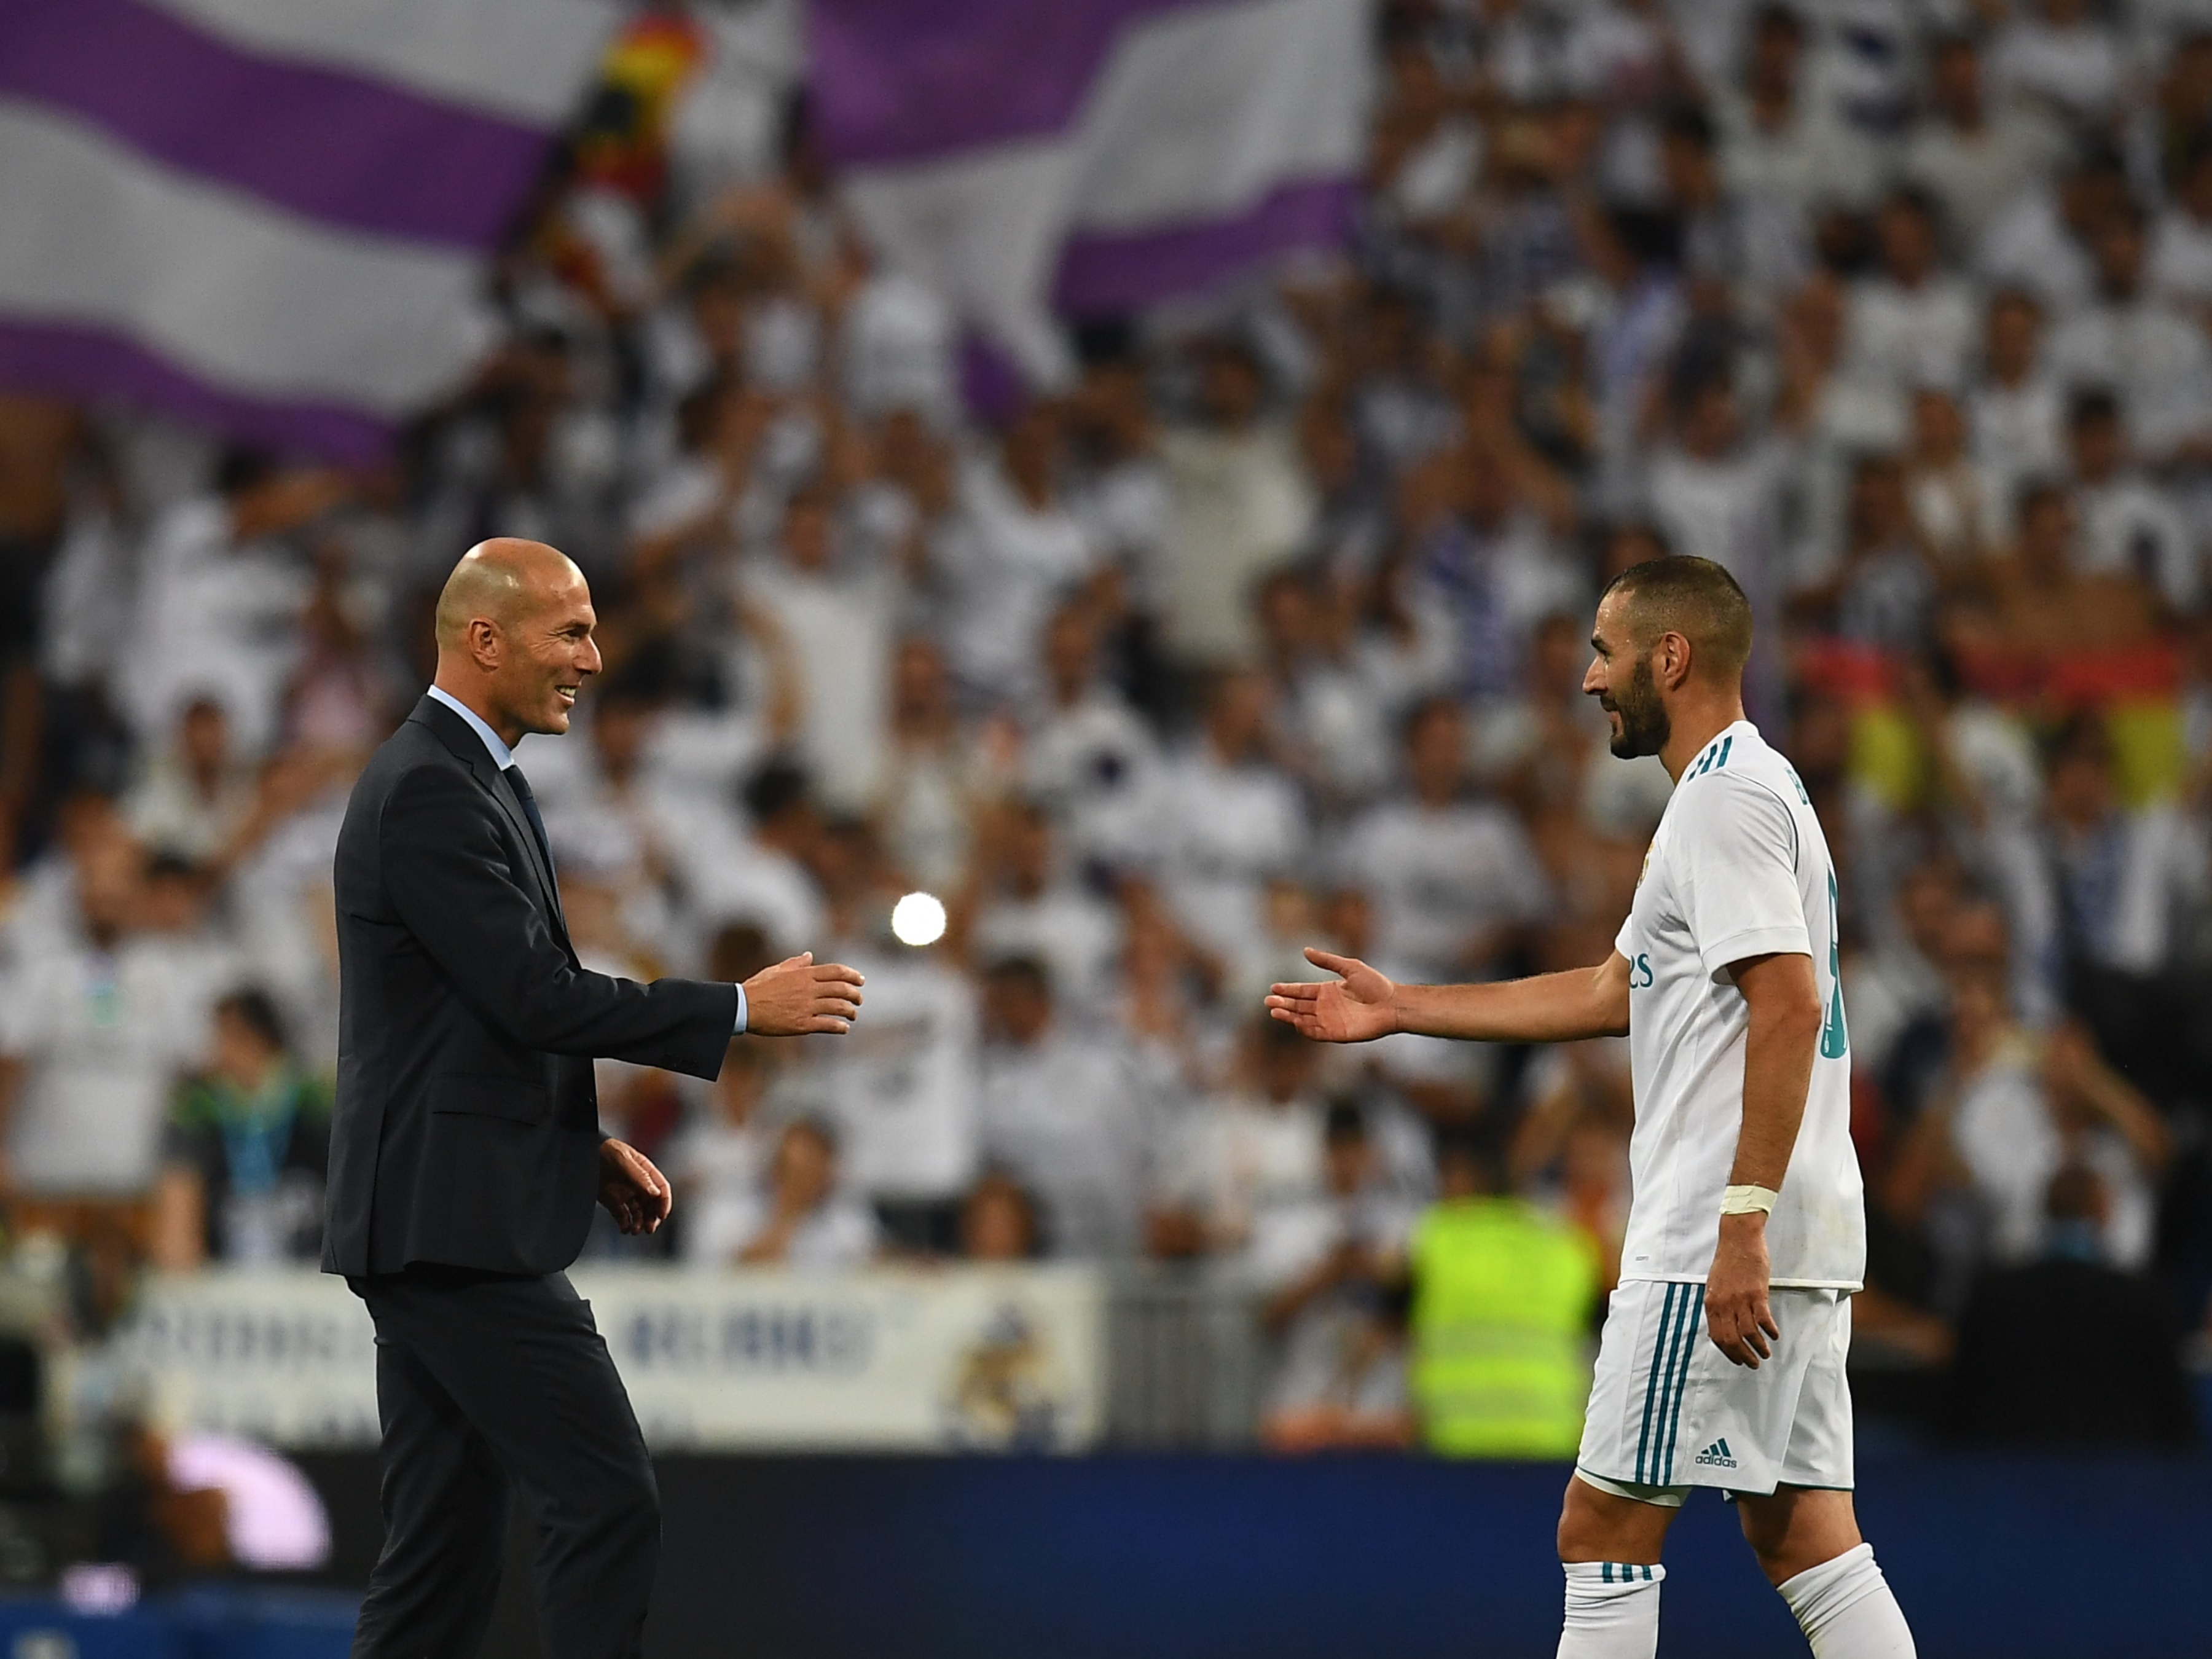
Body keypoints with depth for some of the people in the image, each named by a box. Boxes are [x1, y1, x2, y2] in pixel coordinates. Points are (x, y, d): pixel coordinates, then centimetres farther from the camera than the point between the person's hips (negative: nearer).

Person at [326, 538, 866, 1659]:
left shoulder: (472, 783, 18)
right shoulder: (429, 794, -15)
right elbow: (535, 997, -20)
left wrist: (584, 1145, 14)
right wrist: (741, 1009, -15)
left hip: (428, 1224, 10)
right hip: (463, 1228, -10)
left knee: (444, 1547, 9)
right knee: (609, 1505, -10)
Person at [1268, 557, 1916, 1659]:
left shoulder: (1727, 797, -12)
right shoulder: (1746, 789, 21)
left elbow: (1791, 1002, -22)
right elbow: (1617, 991, 28)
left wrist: (1744, 1219, -27)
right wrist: (1399, 1009, 29)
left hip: (1717, 1241, -10)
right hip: (1801, 1239, 10)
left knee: (1603, 1529, -5)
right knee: (1799, 1532, 7)